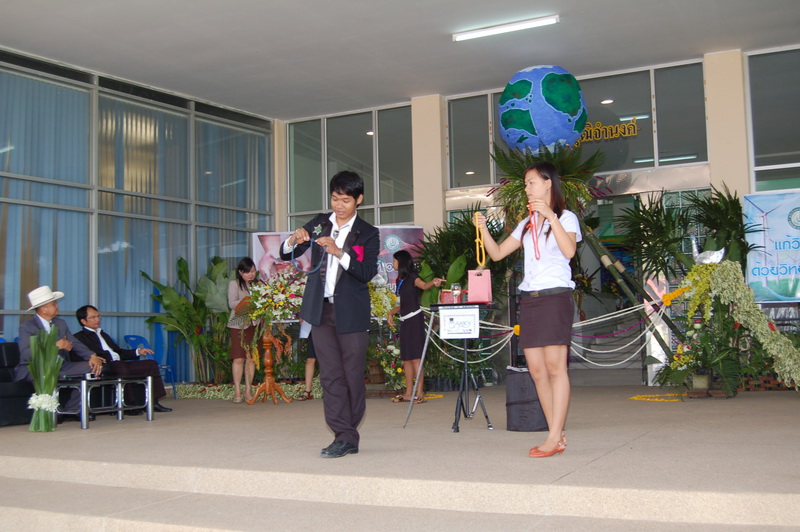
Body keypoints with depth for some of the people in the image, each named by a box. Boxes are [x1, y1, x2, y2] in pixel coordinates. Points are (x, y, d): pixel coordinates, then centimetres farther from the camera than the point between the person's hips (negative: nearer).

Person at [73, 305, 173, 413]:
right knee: (121, 367, -40)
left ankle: (153, 402, -11)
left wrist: (138, 352, 17)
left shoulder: (103, 334, 33)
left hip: (119, 363, 8)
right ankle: (129, 405, -32)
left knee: (151, 364, -5)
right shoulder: (79, 337, 8)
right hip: (105, 367, -8)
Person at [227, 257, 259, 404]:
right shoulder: (234, 284, 5)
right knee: (239, 358, -5)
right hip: (238, 324, -3)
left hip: (254, 324, 3)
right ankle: (237, 391, 0)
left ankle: (248, 390, 9)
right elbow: (232, 303, -6)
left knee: (251, 358, 1)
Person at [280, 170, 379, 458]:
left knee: (353, 375, 1)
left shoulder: (368, 234, 1)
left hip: (351, 312, -3)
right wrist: (294, 240, -11)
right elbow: (286, 255, 11)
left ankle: (348, 434, 13)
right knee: (330, 375, -1)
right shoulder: (319, 224, 10)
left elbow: (367, 272, -12)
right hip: (320, 309, 3)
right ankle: (345, 437, 2)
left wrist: (339, 252, -25)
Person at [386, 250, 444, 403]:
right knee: (406, 357, 8)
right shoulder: (400, 280, 17)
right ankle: (409, 392, 12)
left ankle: (420, 392, -12)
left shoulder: (412, 277, -6)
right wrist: (391, 313, 9)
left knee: (415, 356, -12)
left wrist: (434, 282, -47)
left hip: (414, 319, -8)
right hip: (405, 320, 8)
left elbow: (423, 285, -27)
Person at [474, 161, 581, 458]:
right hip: (529, 298, 7)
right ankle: (558, 435, 8)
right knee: (536, 369, 2)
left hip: (556, 296, -7)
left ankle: (554, 437, -11)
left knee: (555, 366, -11)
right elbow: (497, 253, 15)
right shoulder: (526, 224, 20)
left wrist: (551, 216, -22)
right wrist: (483, 229, 0)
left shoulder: (565, 217, 1)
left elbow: (569, 250, -18)